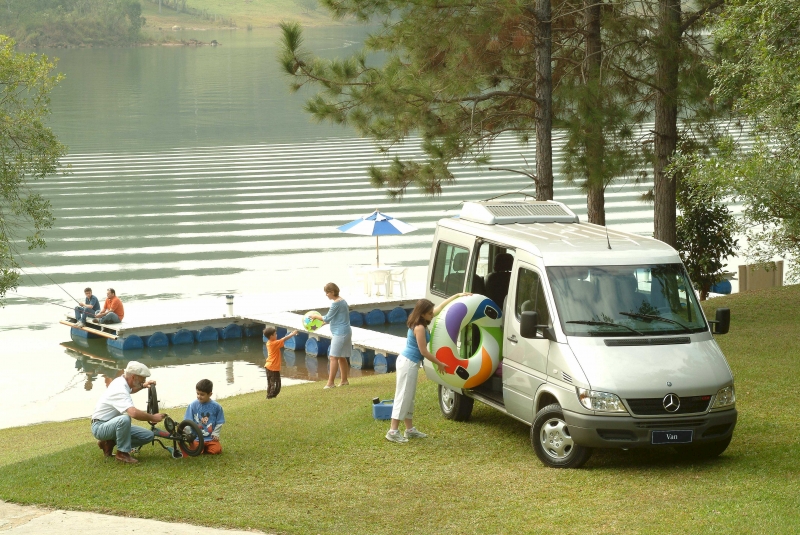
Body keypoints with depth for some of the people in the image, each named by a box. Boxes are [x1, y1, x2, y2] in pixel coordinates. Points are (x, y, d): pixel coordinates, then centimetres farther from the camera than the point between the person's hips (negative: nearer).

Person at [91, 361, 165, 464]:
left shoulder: (121, 381, 3)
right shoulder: (120, 391, -27)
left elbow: (130, 390, 32)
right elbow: (134, 413, -44)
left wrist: (142, 386, 14)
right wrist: (153, 418, -29)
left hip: (114, 425, 10)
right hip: (100, 427, -10)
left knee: (148, 435, -1)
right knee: (125, 418, -40)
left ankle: (109, 443, 11)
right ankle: (122, 453, -19)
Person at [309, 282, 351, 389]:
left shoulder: (336, 303, -17)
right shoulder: (342, 301, 13)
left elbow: (327, 318, -15)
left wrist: (316, 316, -1)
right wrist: (324, 321, 15)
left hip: (340, 333, -10)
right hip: (345, 332, 10)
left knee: (334, 357, -9)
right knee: (341, 357, 16)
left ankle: (330, 383, -10)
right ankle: (344, 380, 21)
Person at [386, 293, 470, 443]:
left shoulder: (421, 323, 7)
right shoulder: (419, 328, -20)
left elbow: (441, 307, 17)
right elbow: (424, 351, -17)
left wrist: (457, 295, 18)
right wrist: (439, 363, -6)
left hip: (408, 362, 10)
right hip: (408, 363, -10)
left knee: (409, 397, 14)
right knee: (403, 397, -9)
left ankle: (410, 429, 20)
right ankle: (393, 431, -9)